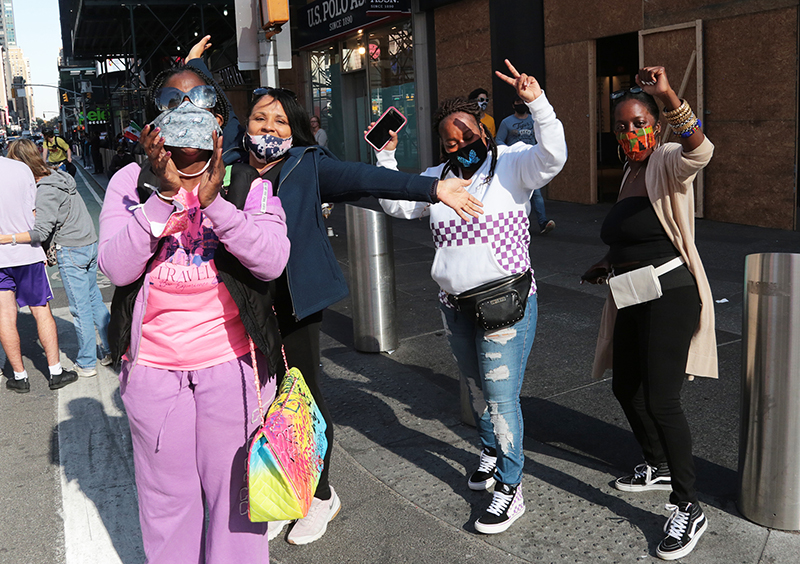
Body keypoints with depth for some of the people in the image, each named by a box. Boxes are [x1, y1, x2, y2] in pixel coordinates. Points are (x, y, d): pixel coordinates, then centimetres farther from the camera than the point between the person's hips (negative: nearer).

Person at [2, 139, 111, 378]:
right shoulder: (59, 177, 8)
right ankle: (111, 349, 23)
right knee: (94, 300, 16)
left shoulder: (46, 191, -18)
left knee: (80, 308, 1)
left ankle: (86, 364, 11)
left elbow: (41, 233, -24)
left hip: (71, 252, -9)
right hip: (90, 244, 9)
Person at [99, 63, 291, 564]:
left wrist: (213, 201, -26)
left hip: (231, 364, -1)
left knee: (233, 487, 11)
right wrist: (165, 195, -21)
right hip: (153, 369, 1)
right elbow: (116, 267, -12)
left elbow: (273, 260, -16)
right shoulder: (132, 183, 1)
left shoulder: (248, 186, -1)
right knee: (166, 493, 15)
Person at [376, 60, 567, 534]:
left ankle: (510, 490, 9)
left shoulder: (511, 163, -8)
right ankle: (492, 454, 45)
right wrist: (387, 155, 5)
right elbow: (395, 203, 14)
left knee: (501, 396, -4)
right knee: (478, 388, 22)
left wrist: (537, 102, -36)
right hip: (456, 304, 6)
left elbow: (553, 157, -25)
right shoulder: (437, 178, 8)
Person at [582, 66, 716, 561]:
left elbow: (699, 150, -38)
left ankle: (689, 509, 3)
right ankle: (658, 467, 41)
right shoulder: (631, 172, 15)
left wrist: (668, 94, -48)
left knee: (661, 400, -11)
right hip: (634, 299, 10)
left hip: (671, 297, -9)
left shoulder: (667, 163, -12)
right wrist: (608, 266, 16)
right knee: (626, 387, 18)